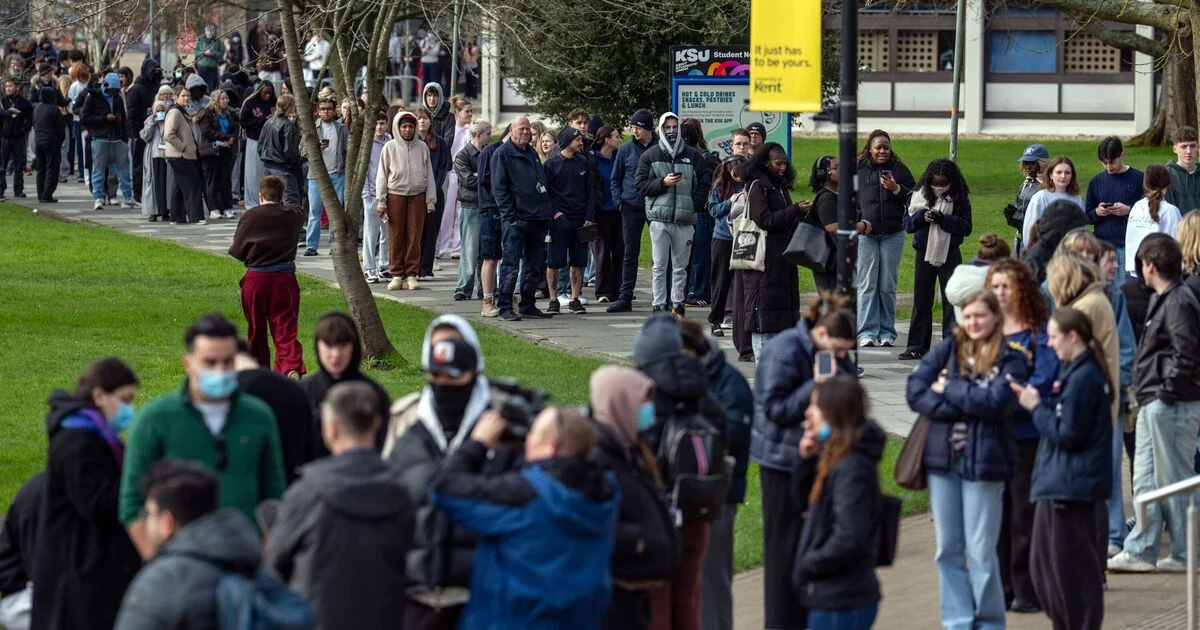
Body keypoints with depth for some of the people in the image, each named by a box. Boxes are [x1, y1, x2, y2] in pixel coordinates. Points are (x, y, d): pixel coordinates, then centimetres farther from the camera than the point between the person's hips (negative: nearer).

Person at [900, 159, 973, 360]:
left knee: (951, 300, -3)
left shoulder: (959, 198, -3)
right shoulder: (920, 195, 3)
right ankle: (916, 347, 11)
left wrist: (943, 219, -20)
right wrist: (922, 217, -17)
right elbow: (907, 223, 3)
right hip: (924, 253, 2)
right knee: (921, 300, 6)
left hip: (949, 254, -2)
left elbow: (966, 227, -8)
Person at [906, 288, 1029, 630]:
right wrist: (967, 405, -11)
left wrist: (948, 389, -7)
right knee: (948, 550, 8)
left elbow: (995, 403, -15)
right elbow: (916, 392, -3)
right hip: (941, 459, 4)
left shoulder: (1010, 360, 0)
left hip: (983, 461, -4)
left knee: (981, 552, -2)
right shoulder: (946, 349, 8)